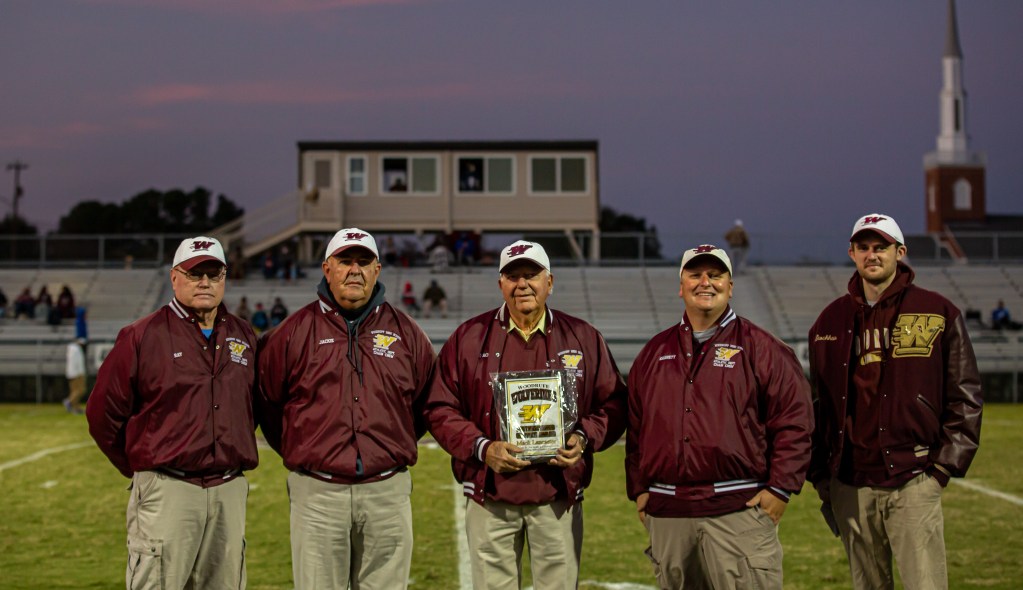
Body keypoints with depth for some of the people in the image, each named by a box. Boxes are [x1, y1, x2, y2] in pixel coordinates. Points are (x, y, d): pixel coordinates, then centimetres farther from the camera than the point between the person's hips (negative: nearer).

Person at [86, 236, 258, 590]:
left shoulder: (243, 337, 12)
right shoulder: (141, 336, -2)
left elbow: (257, 406, 23)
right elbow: (102, 414, 0)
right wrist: (141, 470, 5)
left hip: (231, 492, 5)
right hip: (167, 491, -5)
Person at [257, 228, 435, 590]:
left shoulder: (405, 332, 9)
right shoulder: (294, 332, 3)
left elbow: (428, 400, 18)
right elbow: (266, 400, 10)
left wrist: (396, 447, 12)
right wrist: (296, 452, 10)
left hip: (388, 492, 2)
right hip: (317, 493, -2)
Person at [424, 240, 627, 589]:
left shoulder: (584, 338, 7)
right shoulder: (469, 338, 4)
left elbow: (613, 404, 10)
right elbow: (440, 409, 2)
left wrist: (585, 438, -9)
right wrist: (482, 448, -13)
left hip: (559, 498, 1)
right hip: (489, 497, 0)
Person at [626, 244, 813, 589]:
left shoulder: (759, 347, 4)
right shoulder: (655, 352, 17)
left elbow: (794, 419, -2)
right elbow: (635, 427, 18)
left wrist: (780, 488, -7)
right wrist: (638, 490, 11)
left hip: (740, 509, -4)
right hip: (668, 512, 4)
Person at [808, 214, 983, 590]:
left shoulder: (937, 313, 3)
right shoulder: (831, 320, 12)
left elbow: (964, 397, 2)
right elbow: (818, 403, 15)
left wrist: (945, 465, -5)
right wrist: (820, 474, 9)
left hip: (913, 482, -3)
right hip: (849, 485, 3)